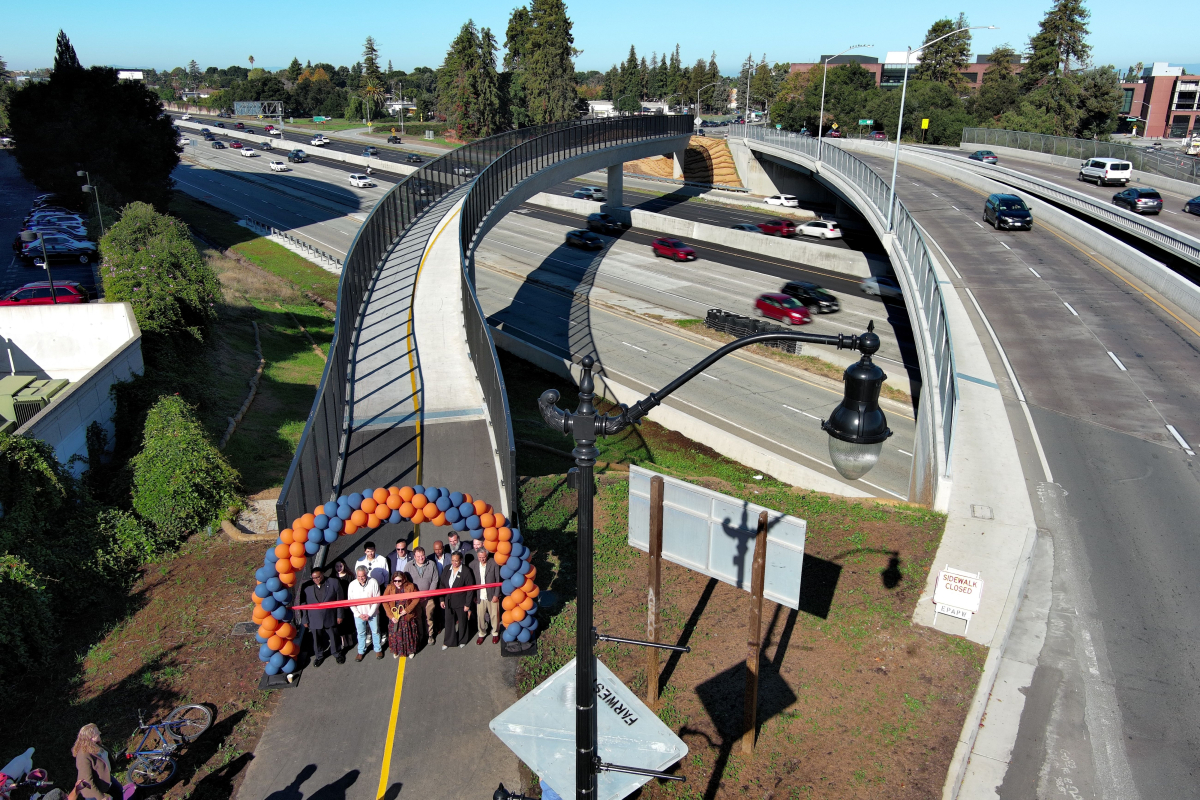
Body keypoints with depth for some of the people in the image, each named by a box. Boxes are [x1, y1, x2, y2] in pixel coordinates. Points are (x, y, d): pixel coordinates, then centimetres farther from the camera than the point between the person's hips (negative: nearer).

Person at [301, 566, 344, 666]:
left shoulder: (334, 584, -12)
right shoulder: (307, 587, -9)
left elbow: (340, 600, -5)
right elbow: (304, 604, -1)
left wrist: (340, 615, -4)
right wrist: (305, 620, 1)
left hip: (330, 618, -1)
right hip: (314, 619, 1)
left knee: (334, 637, 16)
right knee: (317, 639, 16)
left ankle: (337, 653, 40)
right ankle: (319, 656, 40)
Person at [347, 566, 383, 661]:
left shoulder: (373, 582, -18)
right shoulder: (352, 585, -12)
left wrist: (369, 614, -14)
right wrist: (358, 614, -10)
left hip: (372, 613, -1)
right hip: (358, 614, 1)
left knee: (375, 631, 15)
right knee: (361, 633, 16)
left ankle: (378, 649, 34)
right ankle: (361, 651, 35)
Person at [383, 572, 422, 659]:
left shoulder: (410, 586, -8)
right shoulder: (390, 588, -7)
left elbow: (416, 598, -7)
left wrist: (407, 610, -15)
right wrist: (391, 616, -14)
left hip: (408, 616, -1)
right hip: (394, 617, 1)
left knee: (408, 634, 11)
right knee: (395, 634, 9)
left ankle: (410, 651, 32)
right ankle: (396, 651, 32)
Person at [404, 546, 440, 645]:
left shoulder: (431, 565, -3)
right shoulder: (409, 567, -2)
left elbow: (435, 580, -1)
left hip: (428, 597, 0)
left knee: (429, 617, 8)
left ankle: (430, 635, 25)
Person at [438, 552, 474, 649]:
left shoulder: (466, 571, -16)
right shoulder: (446, 569, -3)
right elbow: (442, 585, 6)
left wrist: (467, 604, -11)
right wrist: (442, 600, 4)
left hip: (461, 603, -3)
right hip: (448, 602, 3)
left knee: (462, 622, 14)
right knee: (449, 622, 13)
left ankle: (462, 641, 34)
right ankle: (448, 642, 31)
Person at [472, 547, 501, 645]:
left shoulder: (494, 564, -11)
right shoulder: (474, 565, -4)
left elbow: (498, 581, -7)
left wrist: (496, 595, -9)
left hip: (492, 596, -2)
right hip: (480, 596, 2)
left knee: (494, 615, 9)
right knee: (480, 616, 9)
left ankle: (495, 633, 31)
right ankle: (482, 634, 31)